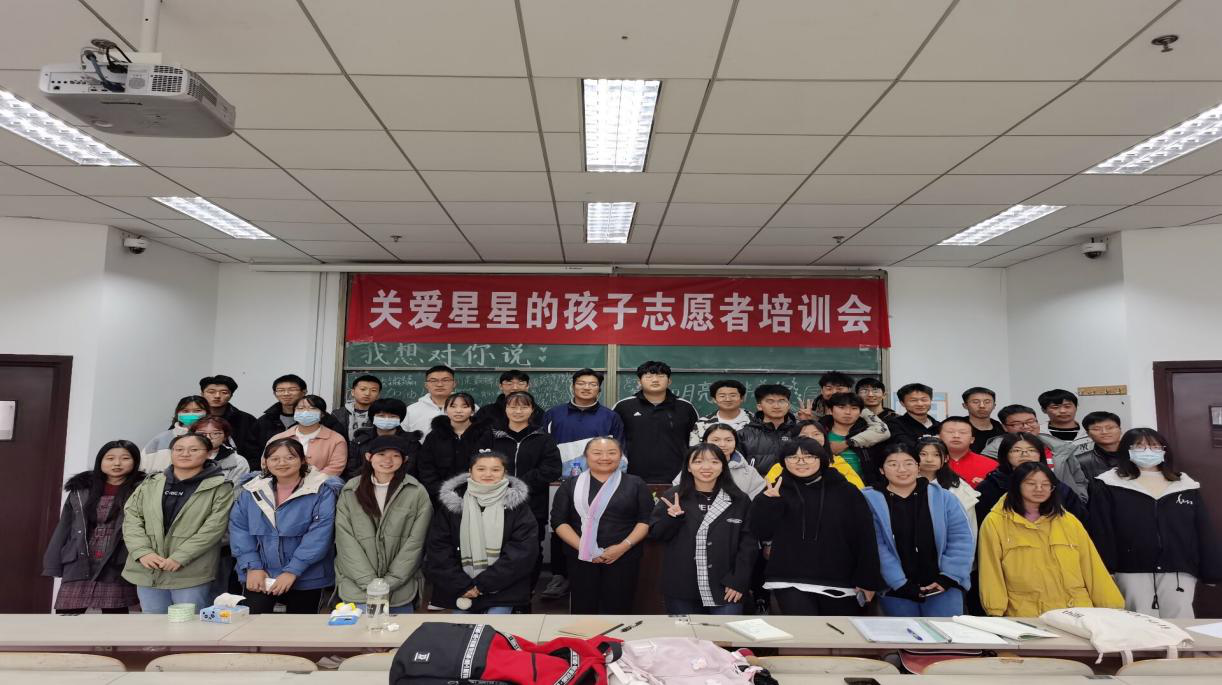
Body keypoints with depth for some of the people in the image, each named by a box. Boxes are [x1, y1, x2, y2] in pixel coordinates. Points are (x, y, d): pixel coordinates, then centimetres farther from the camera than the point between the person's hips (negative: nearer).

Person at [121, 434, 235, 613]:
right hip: (148, 571, 4)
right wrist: (142, 552, -9)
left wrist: (179, 558, -16)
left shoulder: (219, 487, -2)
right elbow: (131, 517, 6)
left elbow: (214, 527, -10)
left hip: (191, 573, -4)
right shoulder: (149, 484, 13)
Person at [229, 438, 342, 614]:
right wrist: (252, 567, -9)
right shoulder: (251, 489, 4)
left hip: (305, 579, -2)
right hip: (257, 577, 2)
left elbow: (319, 535, -15)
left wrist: (292, 571, -18)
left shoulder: (321, 491, -9)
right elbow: (238, 527, 1)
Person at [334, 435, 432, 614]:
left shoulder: (416, 492, -3)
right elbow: (345, 541, -3)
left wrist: (388, 583, -9)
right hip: (356, 589, 1)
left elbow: (414, 542, -4)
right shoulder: (350, 491, 3)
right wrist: (369, 583, -11)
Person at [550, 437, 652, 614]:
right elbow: (559, 521, 3)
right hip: (581, 558, 1)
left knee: (618, 608, 1)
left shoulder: (635, 484, 6)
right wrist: (583, 547, -10)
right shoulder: (570, 485, 8)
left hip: (624, 558, -1)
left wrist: (624, 546, -11)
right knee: (583, 608, 4)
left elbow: (646, 520, 2)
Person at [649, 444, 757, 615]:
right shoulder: (671, 497, 2)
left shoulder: (739, 500, 2)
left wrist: (738, 581, -7)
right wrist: (672, 518, -16)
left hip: (725, 590, -1)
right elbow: (654, 534, 3)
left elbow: (748, 544, 1)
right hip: (681, 591, 1)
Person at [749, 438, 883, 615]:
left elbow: (864, 537, 1)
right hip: (790, 582, -1)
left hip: (840, 583, 1)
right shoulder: (777, 490, 3)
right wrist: (768, 501, -18)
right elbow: (761, 533, -2)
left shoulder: (845, 491, 1)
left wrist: (867, 580, -2)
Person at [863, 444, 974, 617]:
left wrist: (948, 577, -9)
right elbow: (875, 547, -10)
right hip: (896, 590, -1)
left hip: (942, 586, 1)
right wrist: (901, 584, -15)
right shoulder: (870, 500, -6)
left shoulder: (942, 496, 3)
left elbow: (961, 537, 1)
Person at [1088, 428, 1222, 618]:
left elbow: (1204, 532, 13)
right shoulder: (1108, 486, 1)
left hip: (1180, 570, 3)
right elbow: (1101, 531, -3)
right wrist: (1103, 572, -9)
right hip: (1133, 570, -3)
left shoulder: (1187, 485, 13)